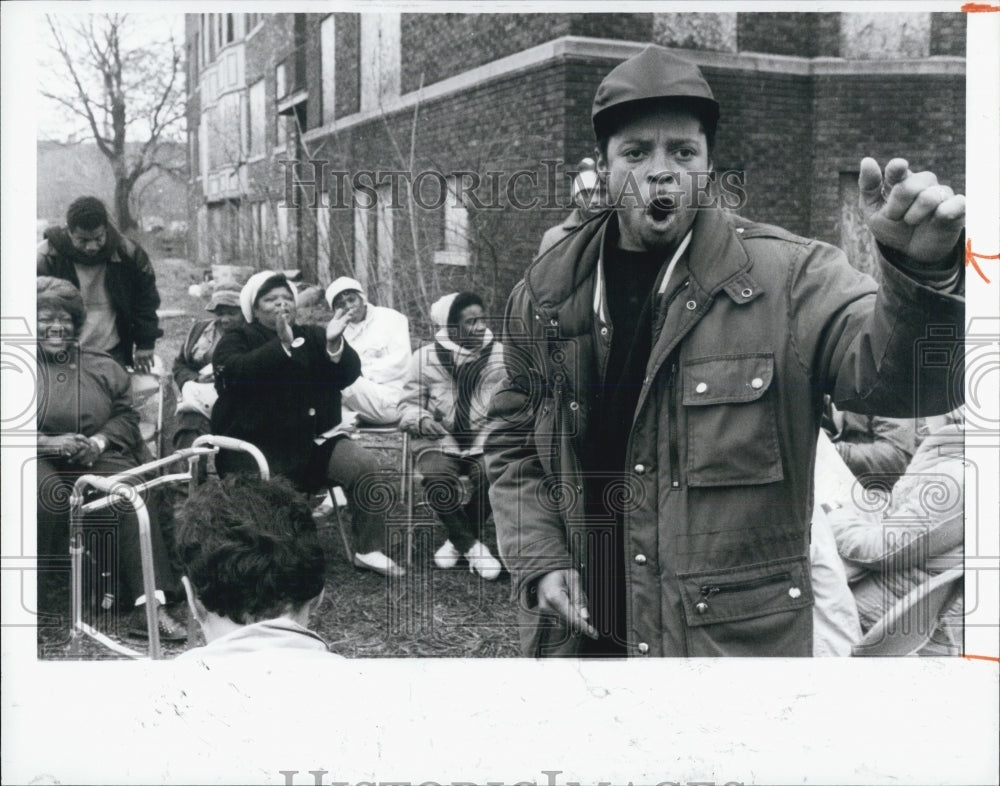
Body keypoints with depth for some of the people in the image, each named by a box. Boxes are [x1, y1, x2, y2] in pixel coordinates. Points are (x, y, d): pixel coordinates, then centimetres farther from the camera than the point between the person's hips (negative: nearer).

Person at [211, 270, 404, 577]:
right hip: (255, 444, -3)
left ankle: (369, 550, -6)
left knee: (364, 464, -16)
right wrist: (282, 346, -31)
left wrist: (335, 344, -21)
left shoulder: (312, 337, 14)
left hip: (313, 439, 4)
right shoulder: (236, 340, 5)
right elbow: (237, 371, -19)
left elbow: (348, 374, 0)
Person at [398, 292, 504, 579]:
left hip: (484, 442, 1)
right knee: (437, 481, -33)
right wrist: (422, 420, -15)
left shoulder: (499, 355, 6)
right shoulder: (426, 356, 3)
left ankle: (459, 539, -3)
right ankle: (472, 546, -9)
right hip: (439, 443, -1)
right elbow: (408, 405, 7)